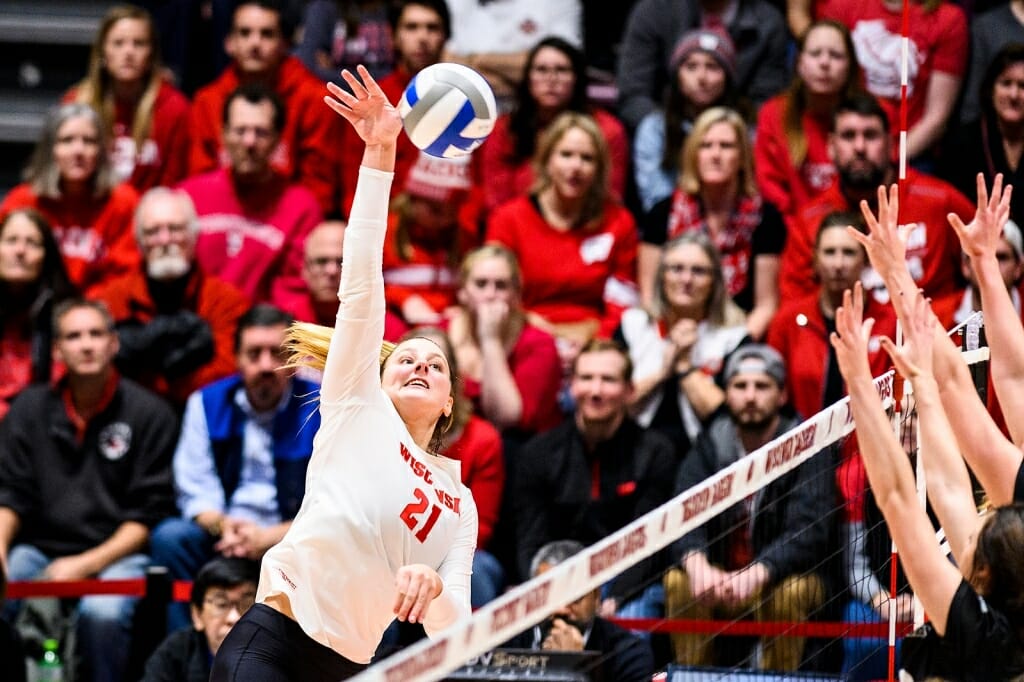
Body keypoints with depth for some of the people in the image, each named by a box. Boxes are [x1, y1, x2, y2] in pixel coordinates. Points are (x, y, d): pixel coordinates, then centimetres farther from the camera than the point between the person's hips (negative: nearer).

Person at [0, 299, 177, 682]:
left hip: (116, 554, -3)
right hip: (38, 549, 3)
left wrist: (86, 565, -12)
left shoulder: (149, 413, 1)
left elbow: (149, 515, -1)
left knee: (101, 613, -36)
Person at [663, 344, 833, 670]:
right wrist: (697, 564, -38)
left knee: (789, 591, -35)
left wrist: (757, 573, -42)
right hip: (718, 578, 3)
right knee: (678, 581, -26)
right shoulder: (710, 445, 0)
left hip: (784, 576, -3)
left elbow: (807, 533, -23)